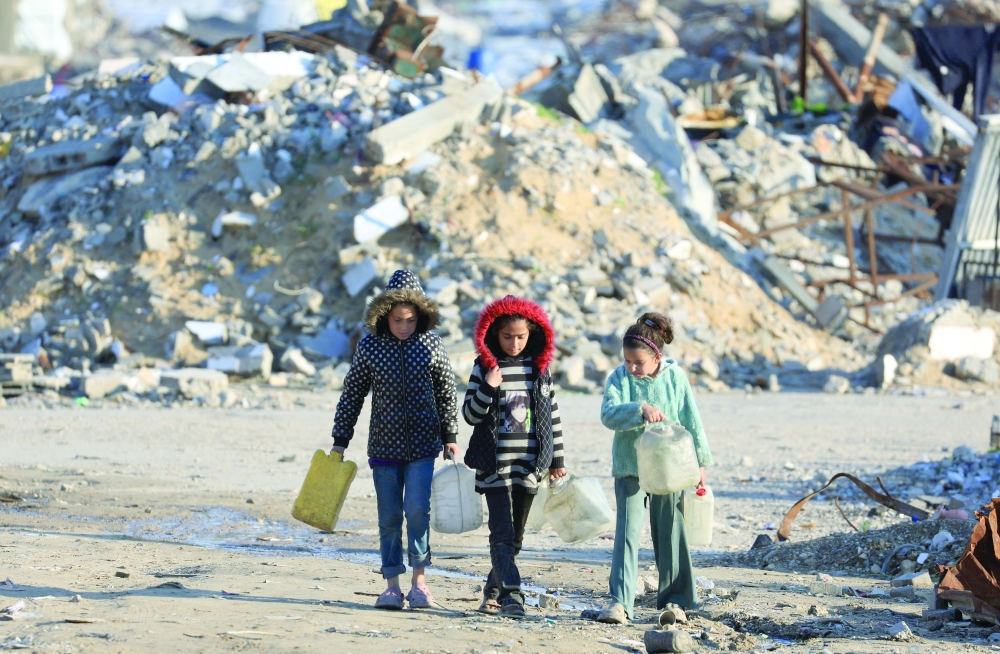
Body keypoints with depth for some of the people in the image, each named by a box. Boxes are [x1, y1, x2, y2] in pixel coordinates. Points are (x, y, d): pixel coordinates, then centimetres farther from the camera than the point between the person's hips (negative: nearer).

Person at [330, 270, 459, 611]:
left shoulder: (431, 345, -1)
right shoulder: (370, 346, -2)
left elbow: (446, 393, 9)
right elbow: (352, 394, 5)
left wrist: (450, 436, 10)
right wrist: (340, 440, 5)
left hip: (423, 445, -1)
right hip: (384, 445, 1)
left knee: (417, 508, -14)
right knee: (389, 517, 3)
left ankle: (419, 582, -5)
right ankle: (392, 586, 10)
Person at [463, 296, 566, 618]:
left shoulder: (539, 367, 7)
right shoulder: (485, 367, -1)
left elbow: (552, 414, 13)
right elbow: (470, 414, -1)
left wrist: (557, 459, 13)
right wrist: (488, 388, -18)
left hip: (529, 465, 3)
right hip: (495, 465, -3)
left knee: (515, 535, 9)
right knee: (502, 533, -13)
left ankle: (494, 590, 23)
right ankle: (511, 595, -19)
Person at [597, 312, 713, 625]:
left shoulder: (675, 377, -3)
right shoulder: (619, 378, -5)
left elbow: (691, 421, 3)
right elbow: (608, 414, -19)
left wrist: (700, 463, 5)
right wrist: (641, 409, -33)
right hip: (629, 469, -1)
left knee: (670, 534, 10)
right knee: (627, 532, -9)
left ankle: (676, 598, 23)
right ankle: (619, 602, -14)